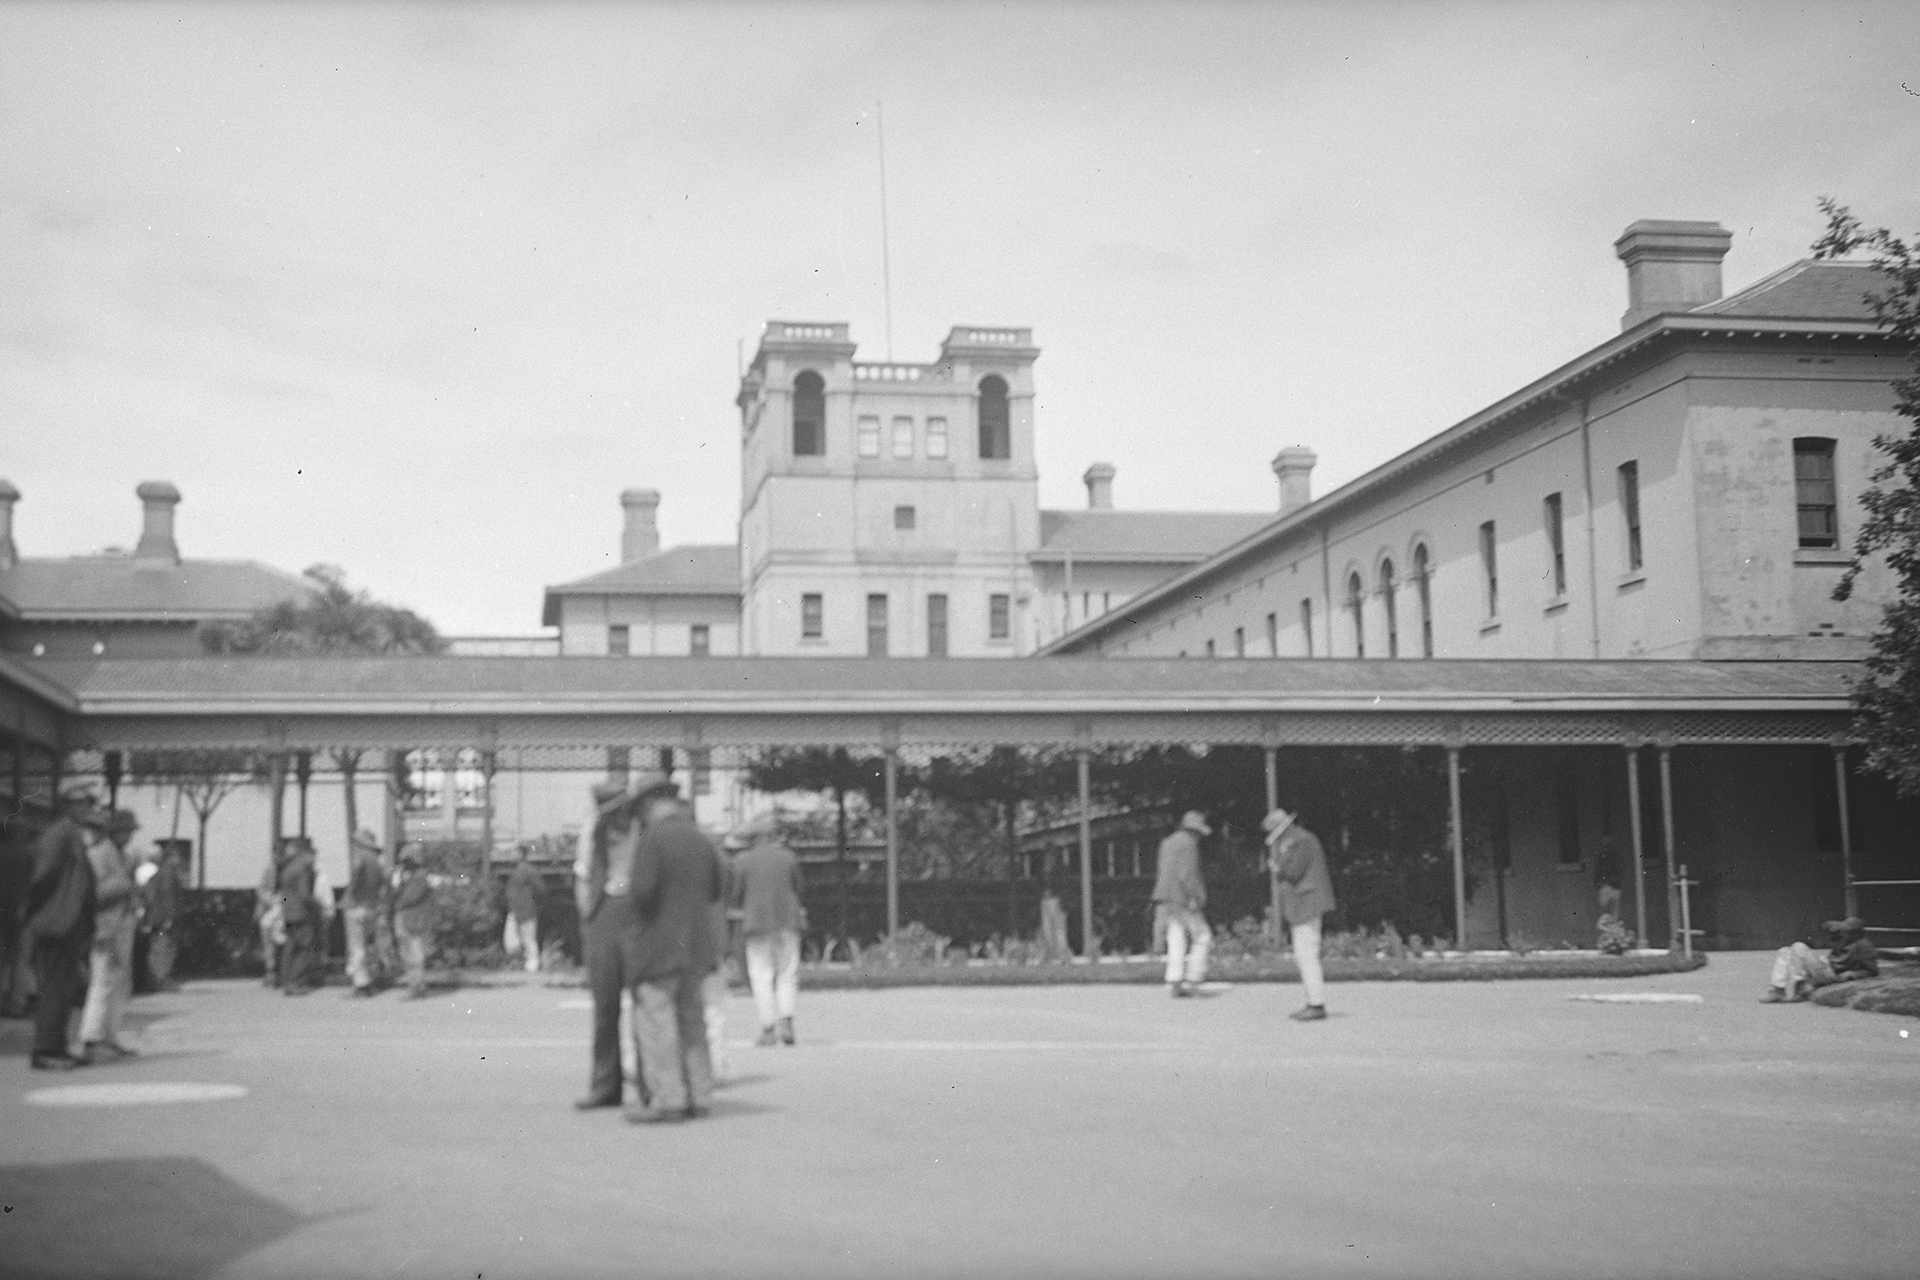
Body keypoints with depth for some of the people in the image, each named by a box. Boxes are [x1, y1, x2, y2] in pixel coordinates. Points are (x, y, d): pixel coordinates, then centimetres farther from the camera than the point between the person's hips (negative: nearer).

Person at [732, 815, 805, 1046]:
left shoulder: (742, 862, -1)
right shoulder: (788, 857, 6)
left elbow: (737, 898, 3)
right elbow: (797, 890, 9)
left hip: (758, 924, -2)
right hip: (788, 922, 2)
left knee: (761, 977, 3)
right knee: (787, 974, 9)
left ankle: (768, 1029, -2)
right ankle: (786, 1020, -7)